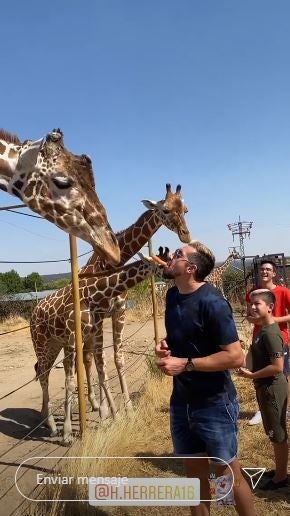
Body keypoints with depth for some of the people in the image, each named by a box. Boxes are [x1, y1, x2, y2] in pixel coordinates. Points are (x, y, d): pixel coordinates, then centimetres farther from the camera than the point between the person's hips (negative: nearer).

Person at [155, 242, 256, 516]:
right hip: (182, 401, 7)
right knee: (194, 471, 21)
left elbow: (235, 357, -23)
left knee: (228, 473, 12)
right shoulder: (172, 295, 2)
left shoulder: (211, 302, -22)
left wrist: (186, 364, -24)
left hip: (214, 403, -6)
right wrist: (165, 344, -3)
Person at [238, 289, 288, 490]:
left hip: (272, 388, -10)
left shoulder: (270, 333, -23)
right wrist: (254, 375, 9)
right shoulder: (264, 329, 6)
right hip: (266, 387, 10)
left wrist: (252, 375, -18)